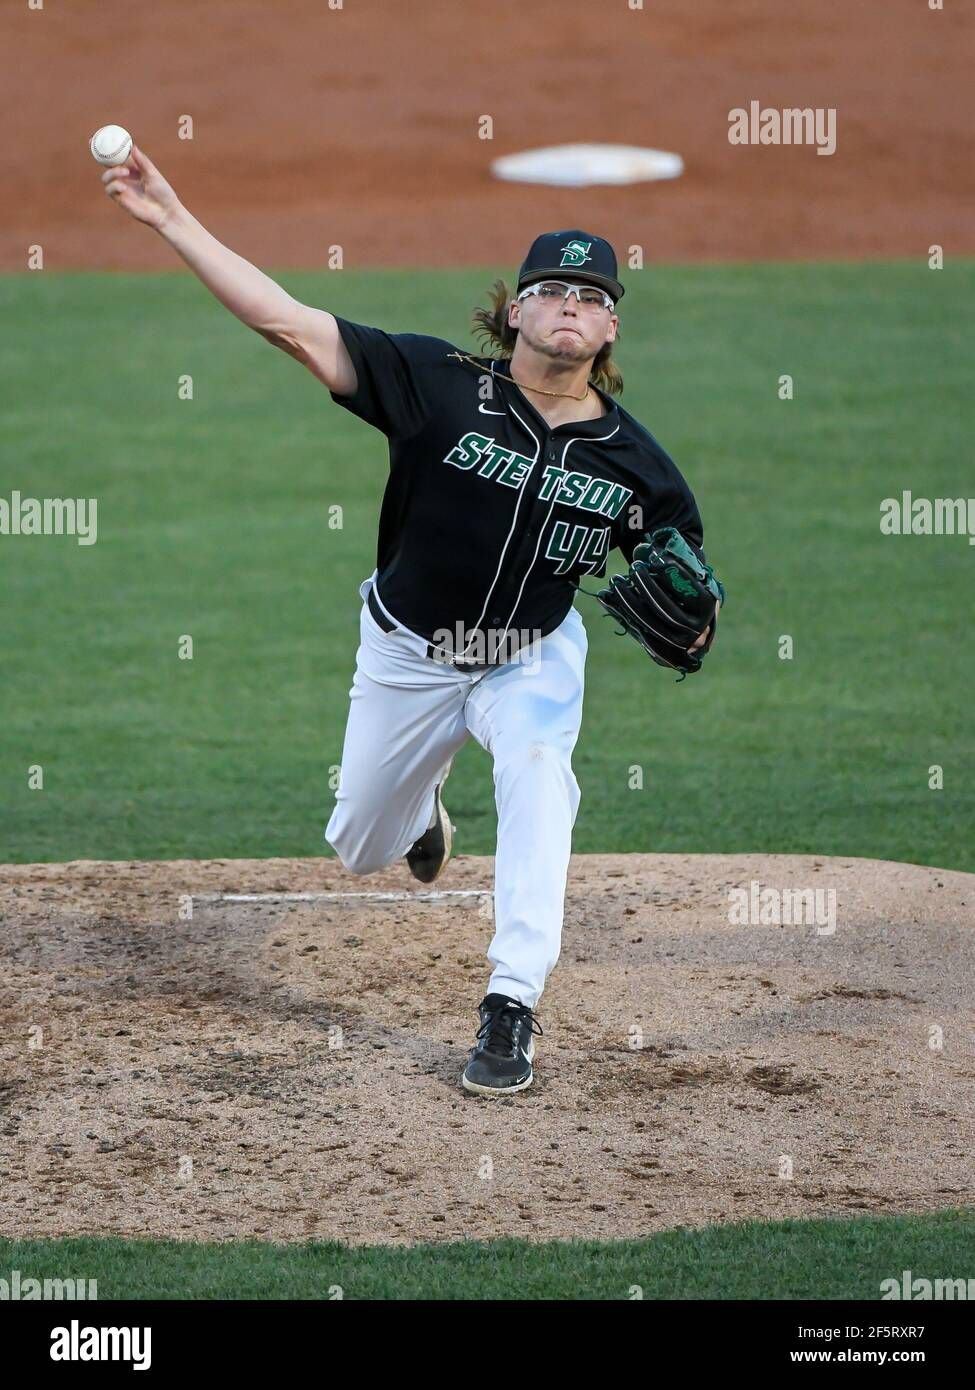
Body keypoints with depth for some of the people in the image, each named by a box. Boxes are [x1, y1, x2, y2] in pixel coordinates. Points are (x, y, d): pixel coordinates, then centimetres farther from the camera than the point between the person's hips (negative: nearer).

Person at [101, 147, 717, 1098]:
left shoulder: (634, 462, -15)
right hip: (408, 656, 1)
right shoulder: (442, 386, -22)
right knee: (361, 850, 15)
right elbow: (288, 322, -27)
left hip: (531, 659, 0)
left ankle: (511, 1009, -28)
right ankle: (422, 800, 56)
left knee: (537, 771, -33)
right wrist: (173, 220, -34)